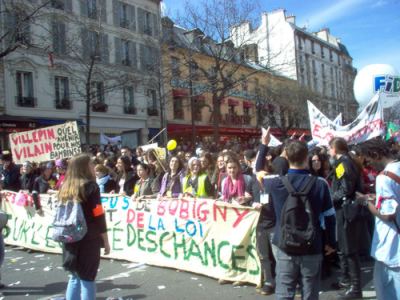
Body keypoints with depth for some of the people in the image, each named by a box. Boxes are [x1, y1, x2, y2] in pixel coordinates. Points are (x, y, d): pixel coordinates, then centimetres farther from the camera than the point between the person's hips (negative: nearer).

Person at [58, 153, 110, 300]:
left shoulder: (65, 187, 7)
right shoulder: (91, 187, -12)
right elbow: (98, 216, -13)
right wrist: (105, 241, -6)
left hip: (69, 240, 6)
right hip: (88, 241, -6)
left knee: (75, 277, 18)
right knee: (87, 279, 3)